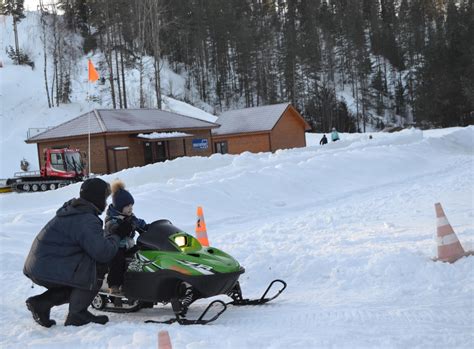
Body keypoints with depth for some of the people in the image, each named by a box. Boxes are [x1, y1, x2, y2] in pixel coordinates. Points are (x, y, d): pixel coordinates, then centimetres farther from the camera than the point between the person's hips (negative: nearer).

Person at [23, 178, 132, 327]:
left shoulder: (71, 210, 15)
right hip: (48, 269, -10)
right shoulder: (87, 220, -17)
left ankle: (41, 303, 13)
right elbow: (102, 252, -25)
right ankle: (77, 314, -6)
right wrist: (117, 235, -8)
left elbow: (92, 242, 23)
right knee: (98, 265, -10)